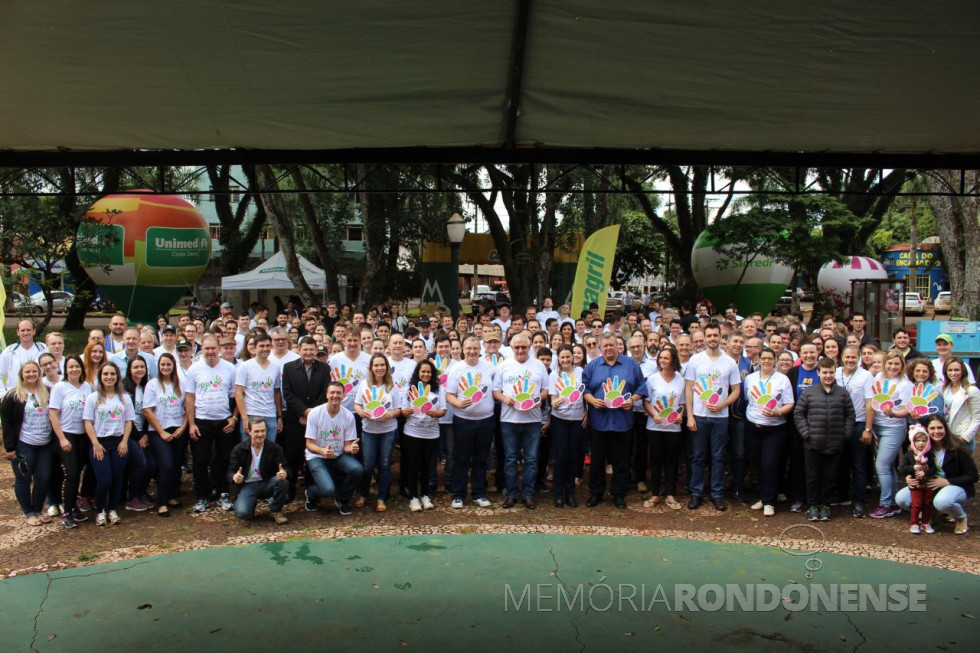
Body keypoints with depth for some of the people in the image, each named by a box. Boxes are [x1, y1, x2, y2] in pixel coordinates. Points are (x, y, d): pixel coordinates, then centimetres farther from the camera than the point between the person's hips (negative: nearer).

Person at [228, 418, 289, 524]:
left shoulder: (274, 448, -4)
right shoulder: (239, 449, -5)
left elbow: (285, 468, -10)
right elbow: (230, 473, -7)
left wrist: (284, 473, -37)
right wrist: (234, 477, -34)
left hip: (266, 484, 1)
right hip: (247, 486, -1)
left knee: (282, 482, -31)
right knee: (242, 513, -28)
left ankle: (276, 512, -4)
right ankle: (252, 503, 12)